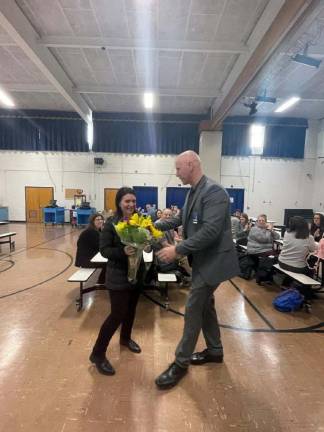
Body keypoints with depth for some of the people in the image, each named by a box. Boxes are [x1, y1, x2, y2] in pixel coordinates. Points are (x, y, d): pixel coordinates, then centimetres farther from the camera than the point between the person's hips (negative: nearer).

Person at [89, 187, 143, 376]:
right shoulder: (111, 224, -15)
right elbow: (104, 250, -15)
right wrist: (122, 251, -30)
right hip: (118, 276, -5)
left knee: (131, 309, 21)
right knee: (117, 314, -2)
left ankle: (126, 338, 47)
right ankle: (98, 354, 19)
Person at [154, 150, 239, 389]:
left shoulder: (214, 191, -21)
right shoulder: (194, 192, 8)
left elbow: (210, 231, -29)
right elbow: (181, 219, 18)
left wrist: (178, 250, -29)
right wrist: (156, 226, 7)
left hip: (213, 260, -9)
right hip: (202, 259, 9)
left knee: (193, 309, 0)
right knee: (205, 305, 19)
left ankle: (181, 362, 19)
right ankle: (215, 350, 40)